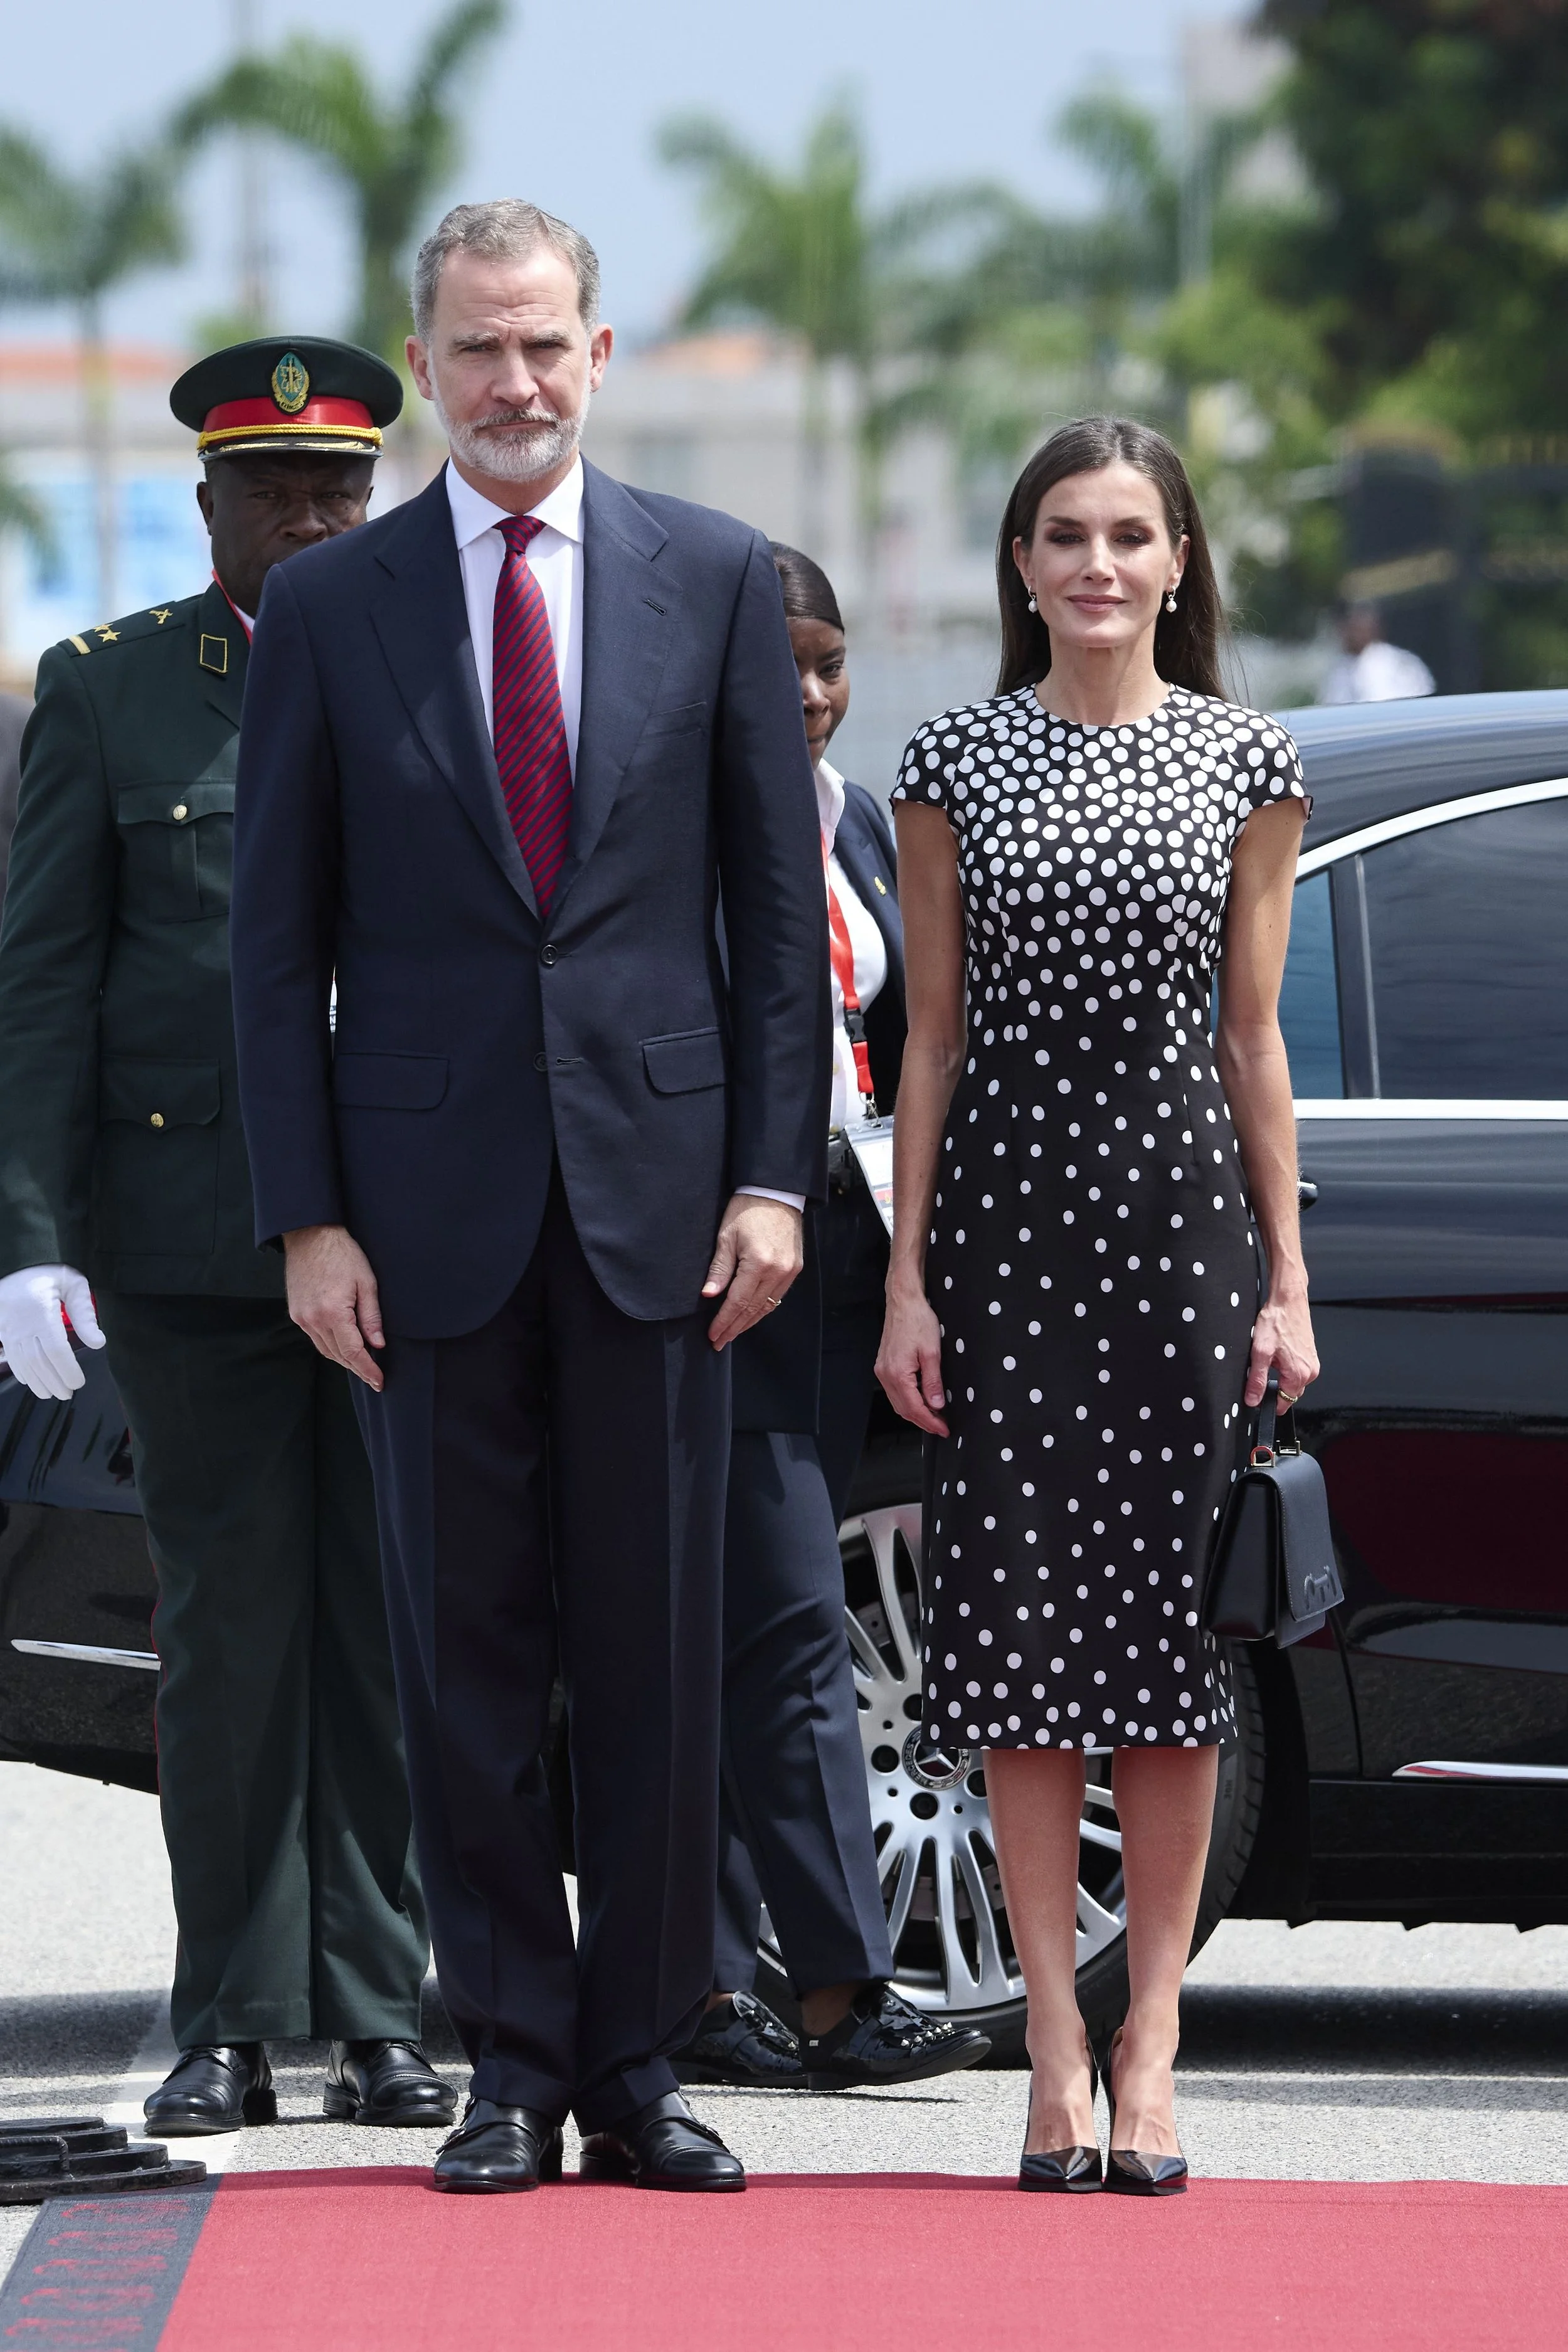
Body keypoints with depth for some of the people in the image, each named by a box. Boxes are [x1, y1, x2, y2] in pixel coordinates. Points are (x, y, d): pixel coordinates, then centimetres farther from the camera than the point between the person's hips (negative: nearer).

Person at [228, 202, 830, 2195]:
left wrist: (776, 1174, -2)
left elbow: (779, 905, 6)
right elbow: (276, 937, 4)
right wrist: (307, 1216, -3)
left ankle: (638, 2066, 10)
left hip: (655, 1186, 0)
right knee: (465, 1653, 3)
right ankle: (514, 2062, 10)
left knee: (654, 1651, 3)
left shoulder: (717, 581, 5)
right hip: (431, 1193, 0)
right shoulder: (328, 607, 3)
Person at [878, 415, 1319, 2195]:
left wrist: (1287, 1282, 3)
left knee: (1171, 1613, -1)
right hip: (1008, 1198, 0)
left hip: (1183, 1195, 0)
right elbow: (933, 1036, 5)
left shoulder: (1245, 765, 5)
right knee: (1024, 1611, -1)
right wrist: (906, 1280, 0)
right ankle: (1057, 2052, 3)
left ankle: (1149, 2044, 4)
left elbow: (1253, 1040, 7)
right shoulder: (954, 764, 4)